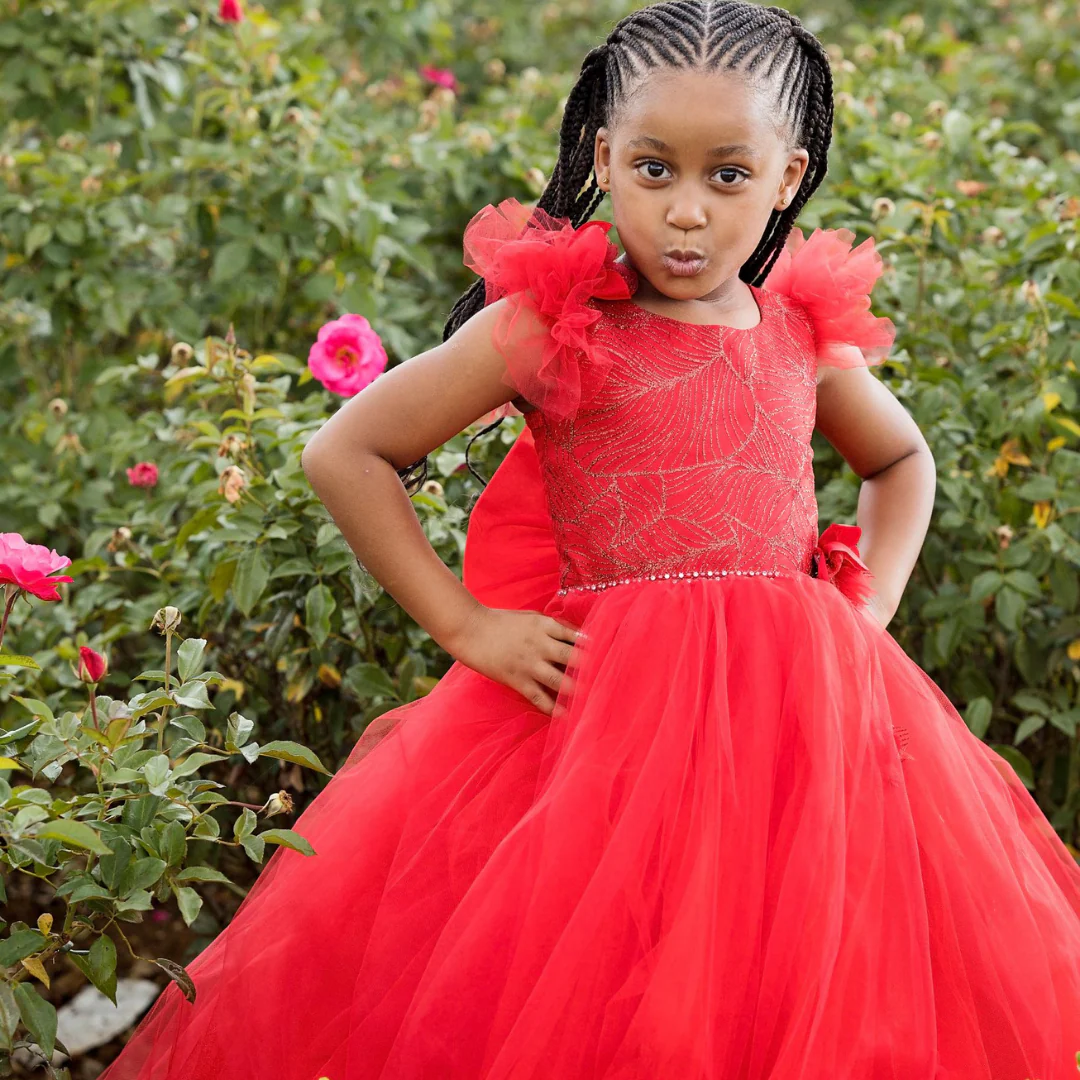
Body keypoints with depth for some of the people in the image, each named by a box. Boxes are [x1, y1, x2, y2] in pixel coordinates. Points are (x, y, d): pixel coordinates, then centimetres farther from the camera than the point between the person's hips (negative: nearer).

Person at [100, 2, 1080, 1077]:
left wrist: (872, 606, 10)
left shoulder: (806, 334, 7)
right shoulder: (553, 323, -6)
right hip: (601, 711, -4)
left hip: (799, 711, 5)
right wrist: (466, 626, -7)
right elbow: (342, 454, -3)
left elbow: (902, 461, 27)